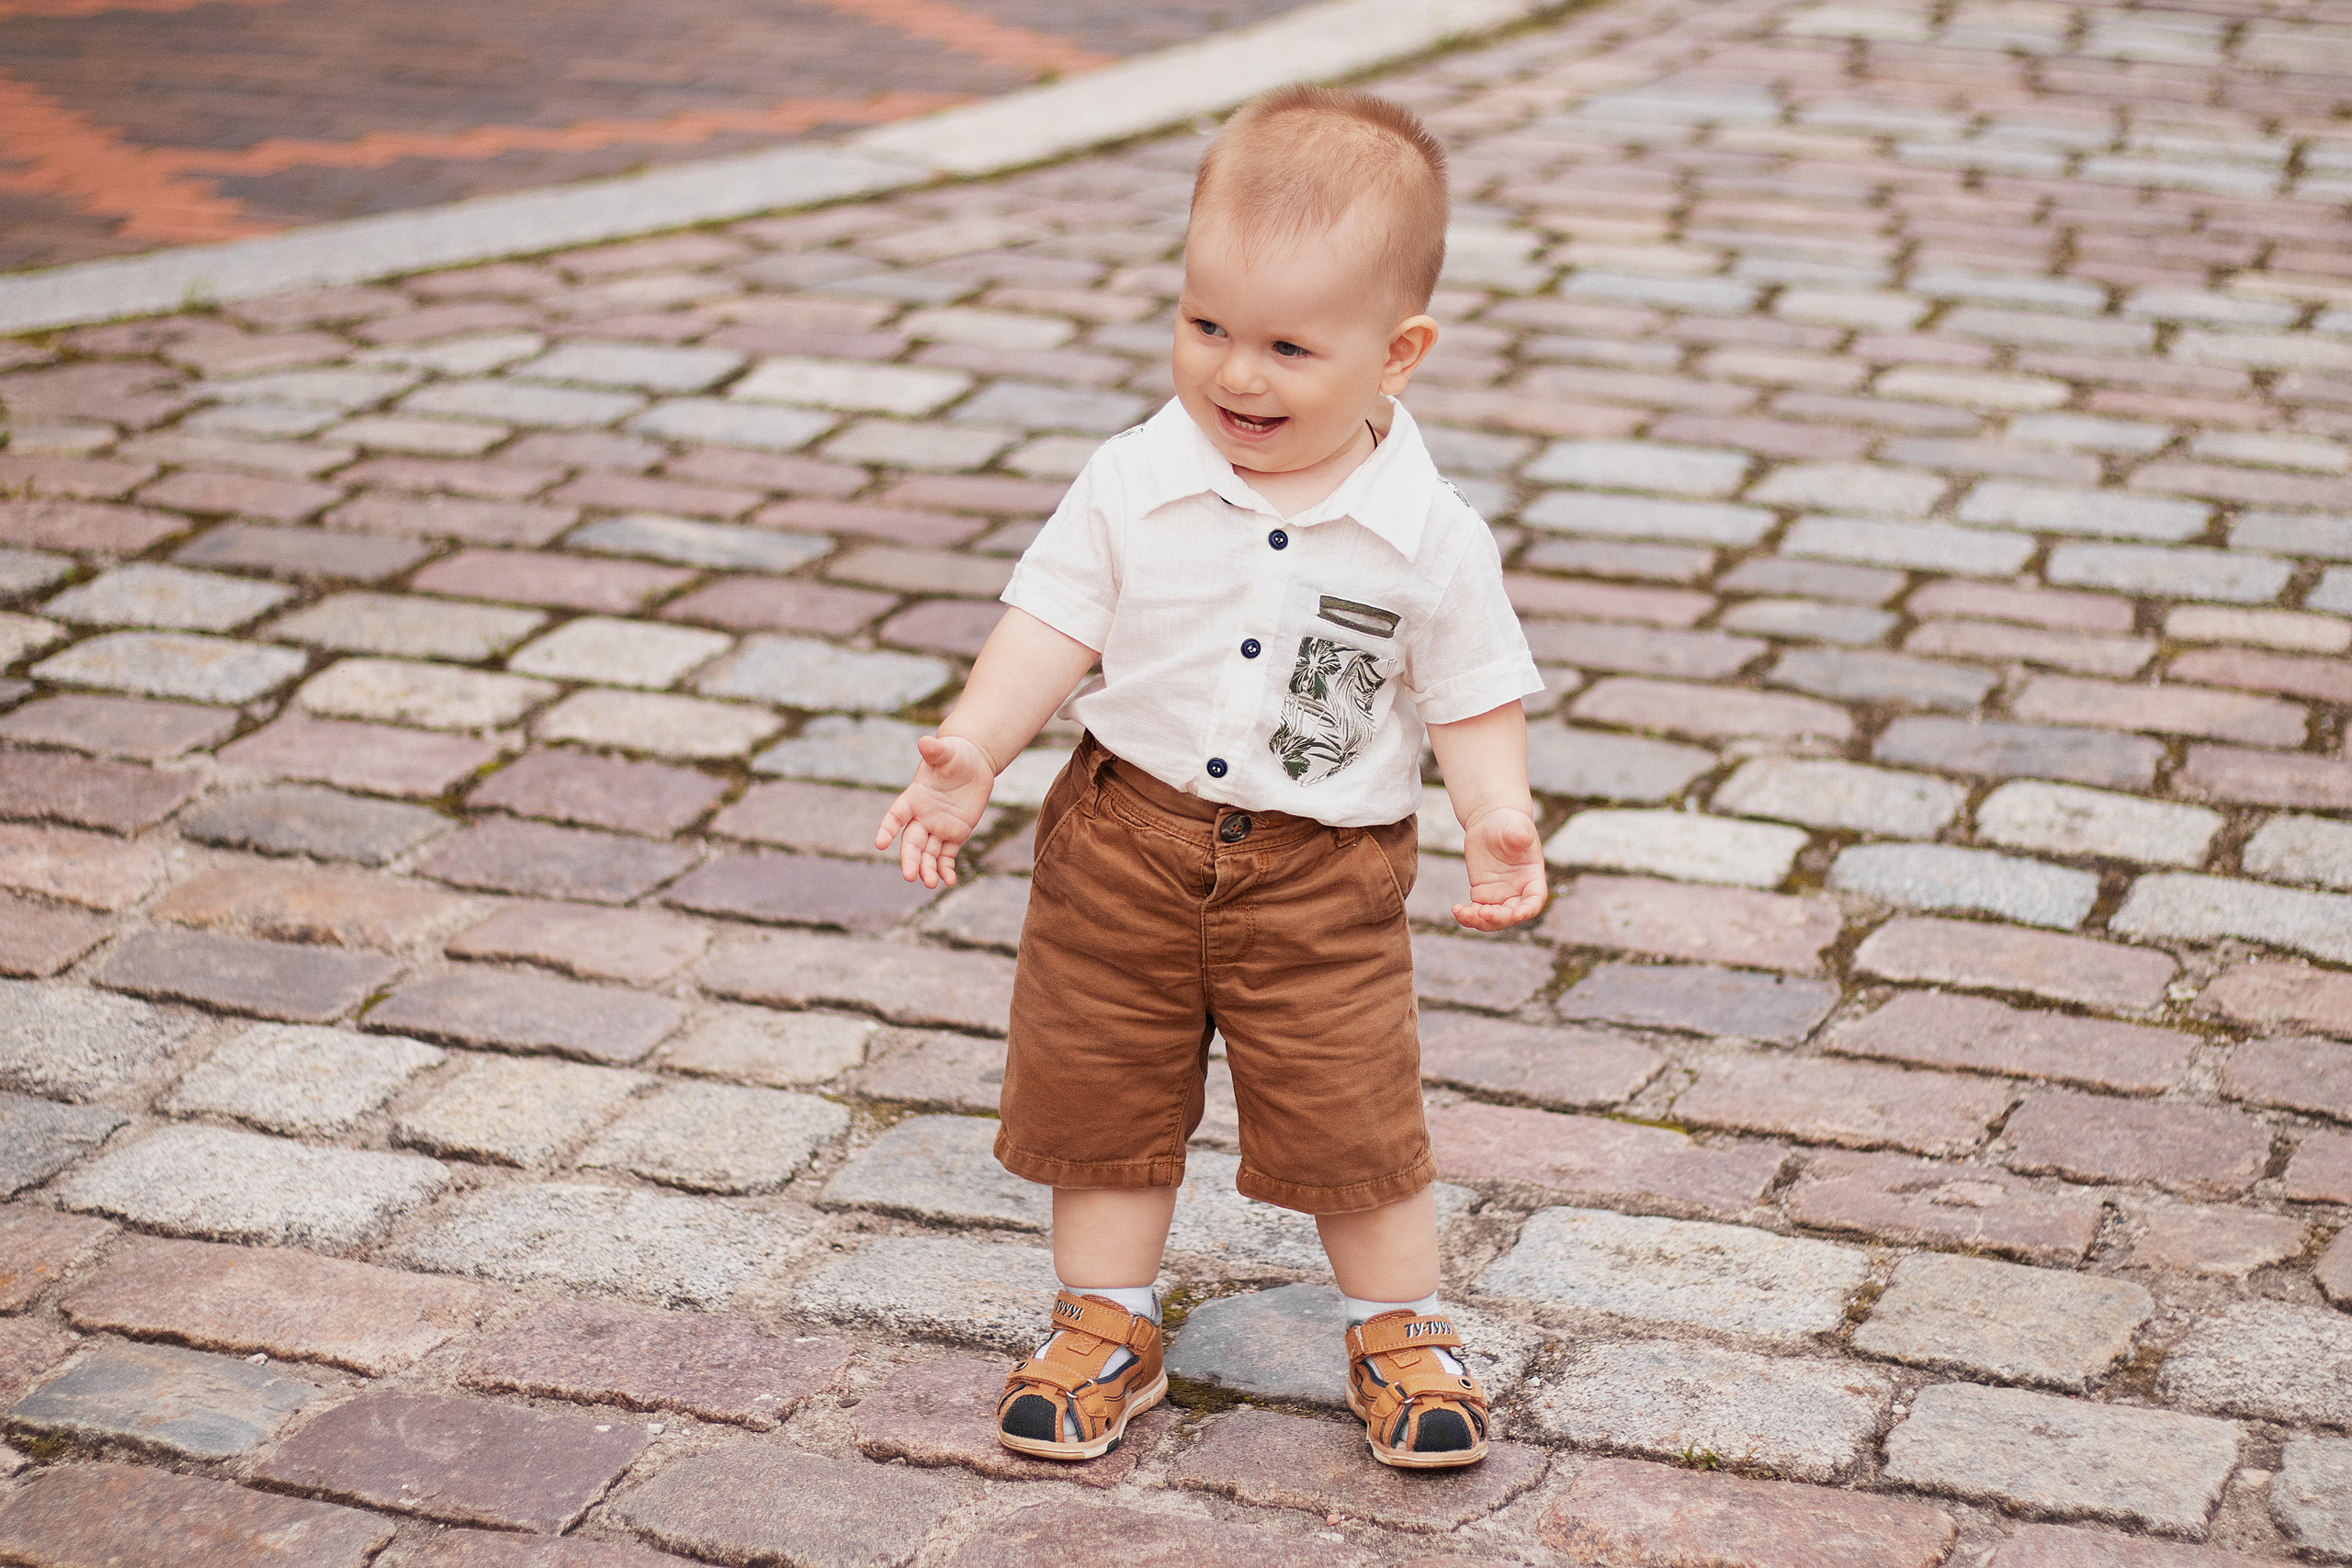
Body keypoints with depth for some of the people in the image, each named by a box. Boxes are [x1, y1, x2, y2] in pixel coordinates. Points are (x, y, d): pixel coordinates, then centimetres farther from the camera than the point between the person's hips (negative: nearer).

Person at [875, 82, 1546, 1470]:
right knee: (1100, 1093, 11)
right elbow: (1056, 624, -3)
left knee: (1352, 1114, 3)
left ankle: (1403, 1333, 25)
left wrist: (1499, 820, -17)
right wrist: (972, 751, -15)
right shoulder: (1136, 483, -7)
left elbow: (1471, 691, -3)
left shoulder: (1427, 533, -10)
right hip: (1128, 839, 2)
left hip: (1325, 874, -2)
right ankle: (1108, 1328, 30)